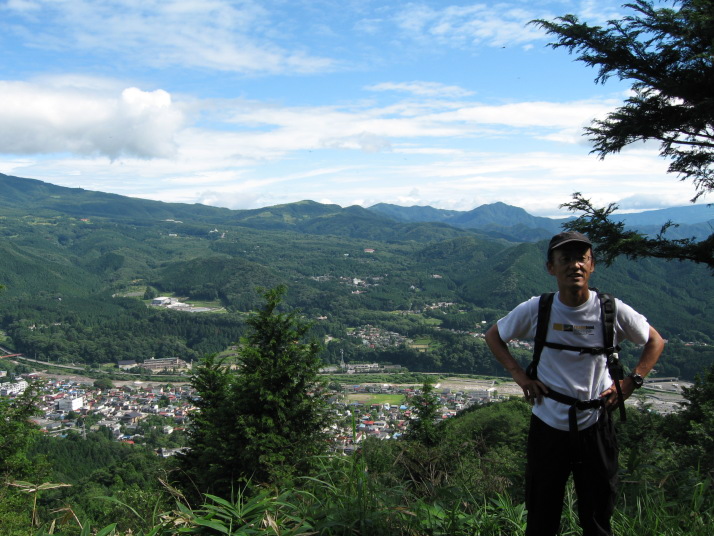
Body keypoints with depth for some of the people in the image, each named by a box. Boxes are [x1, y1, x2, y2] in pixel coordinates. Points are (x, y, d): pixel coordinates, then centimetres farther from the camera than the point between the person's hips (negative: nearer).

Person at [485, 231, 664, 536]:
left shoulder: (612, 310, -10)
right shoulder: (535, 310, -10)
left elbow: (655, 342, 7)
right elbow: (493, 336, 6)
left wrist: (630, 383, -5)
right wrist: (518, 374, -6)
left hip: (596, 427, 0)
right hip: (547, 427, 0)